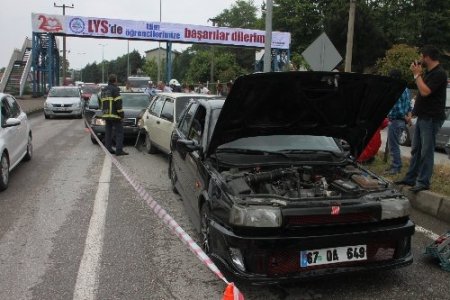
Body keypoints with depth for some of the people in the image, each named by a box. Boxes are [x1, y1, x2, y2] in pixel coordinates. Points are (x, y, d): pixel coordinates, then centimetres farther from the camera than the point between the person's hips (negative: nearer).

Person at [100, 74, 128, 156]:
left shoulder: (104, 90, 17)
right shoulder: (115, 89, -9)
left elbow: (102, 102, 21)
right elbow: (118, 103, -15)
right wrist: (121, 113, -12)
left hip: (106, 114, 8)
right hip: (114, 114, -8)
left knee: (108, 132, 12)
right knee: (119, 132, -6)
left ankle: (108, 148, 13)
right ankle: (119, 150, -12)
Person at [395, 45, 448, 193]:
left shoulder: (439, 73, -15)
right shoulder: (429, 72, 15)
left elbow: (425, 91, -23)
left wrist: (417, 74, -14)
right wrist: (418, 73, 12)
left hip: (431, 119, -10)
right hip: (423, 117, 10)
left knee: (426, 151, -6)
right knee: (416, 150, 13)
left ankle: (423, 182, -1)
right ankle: (410, 178, 21)